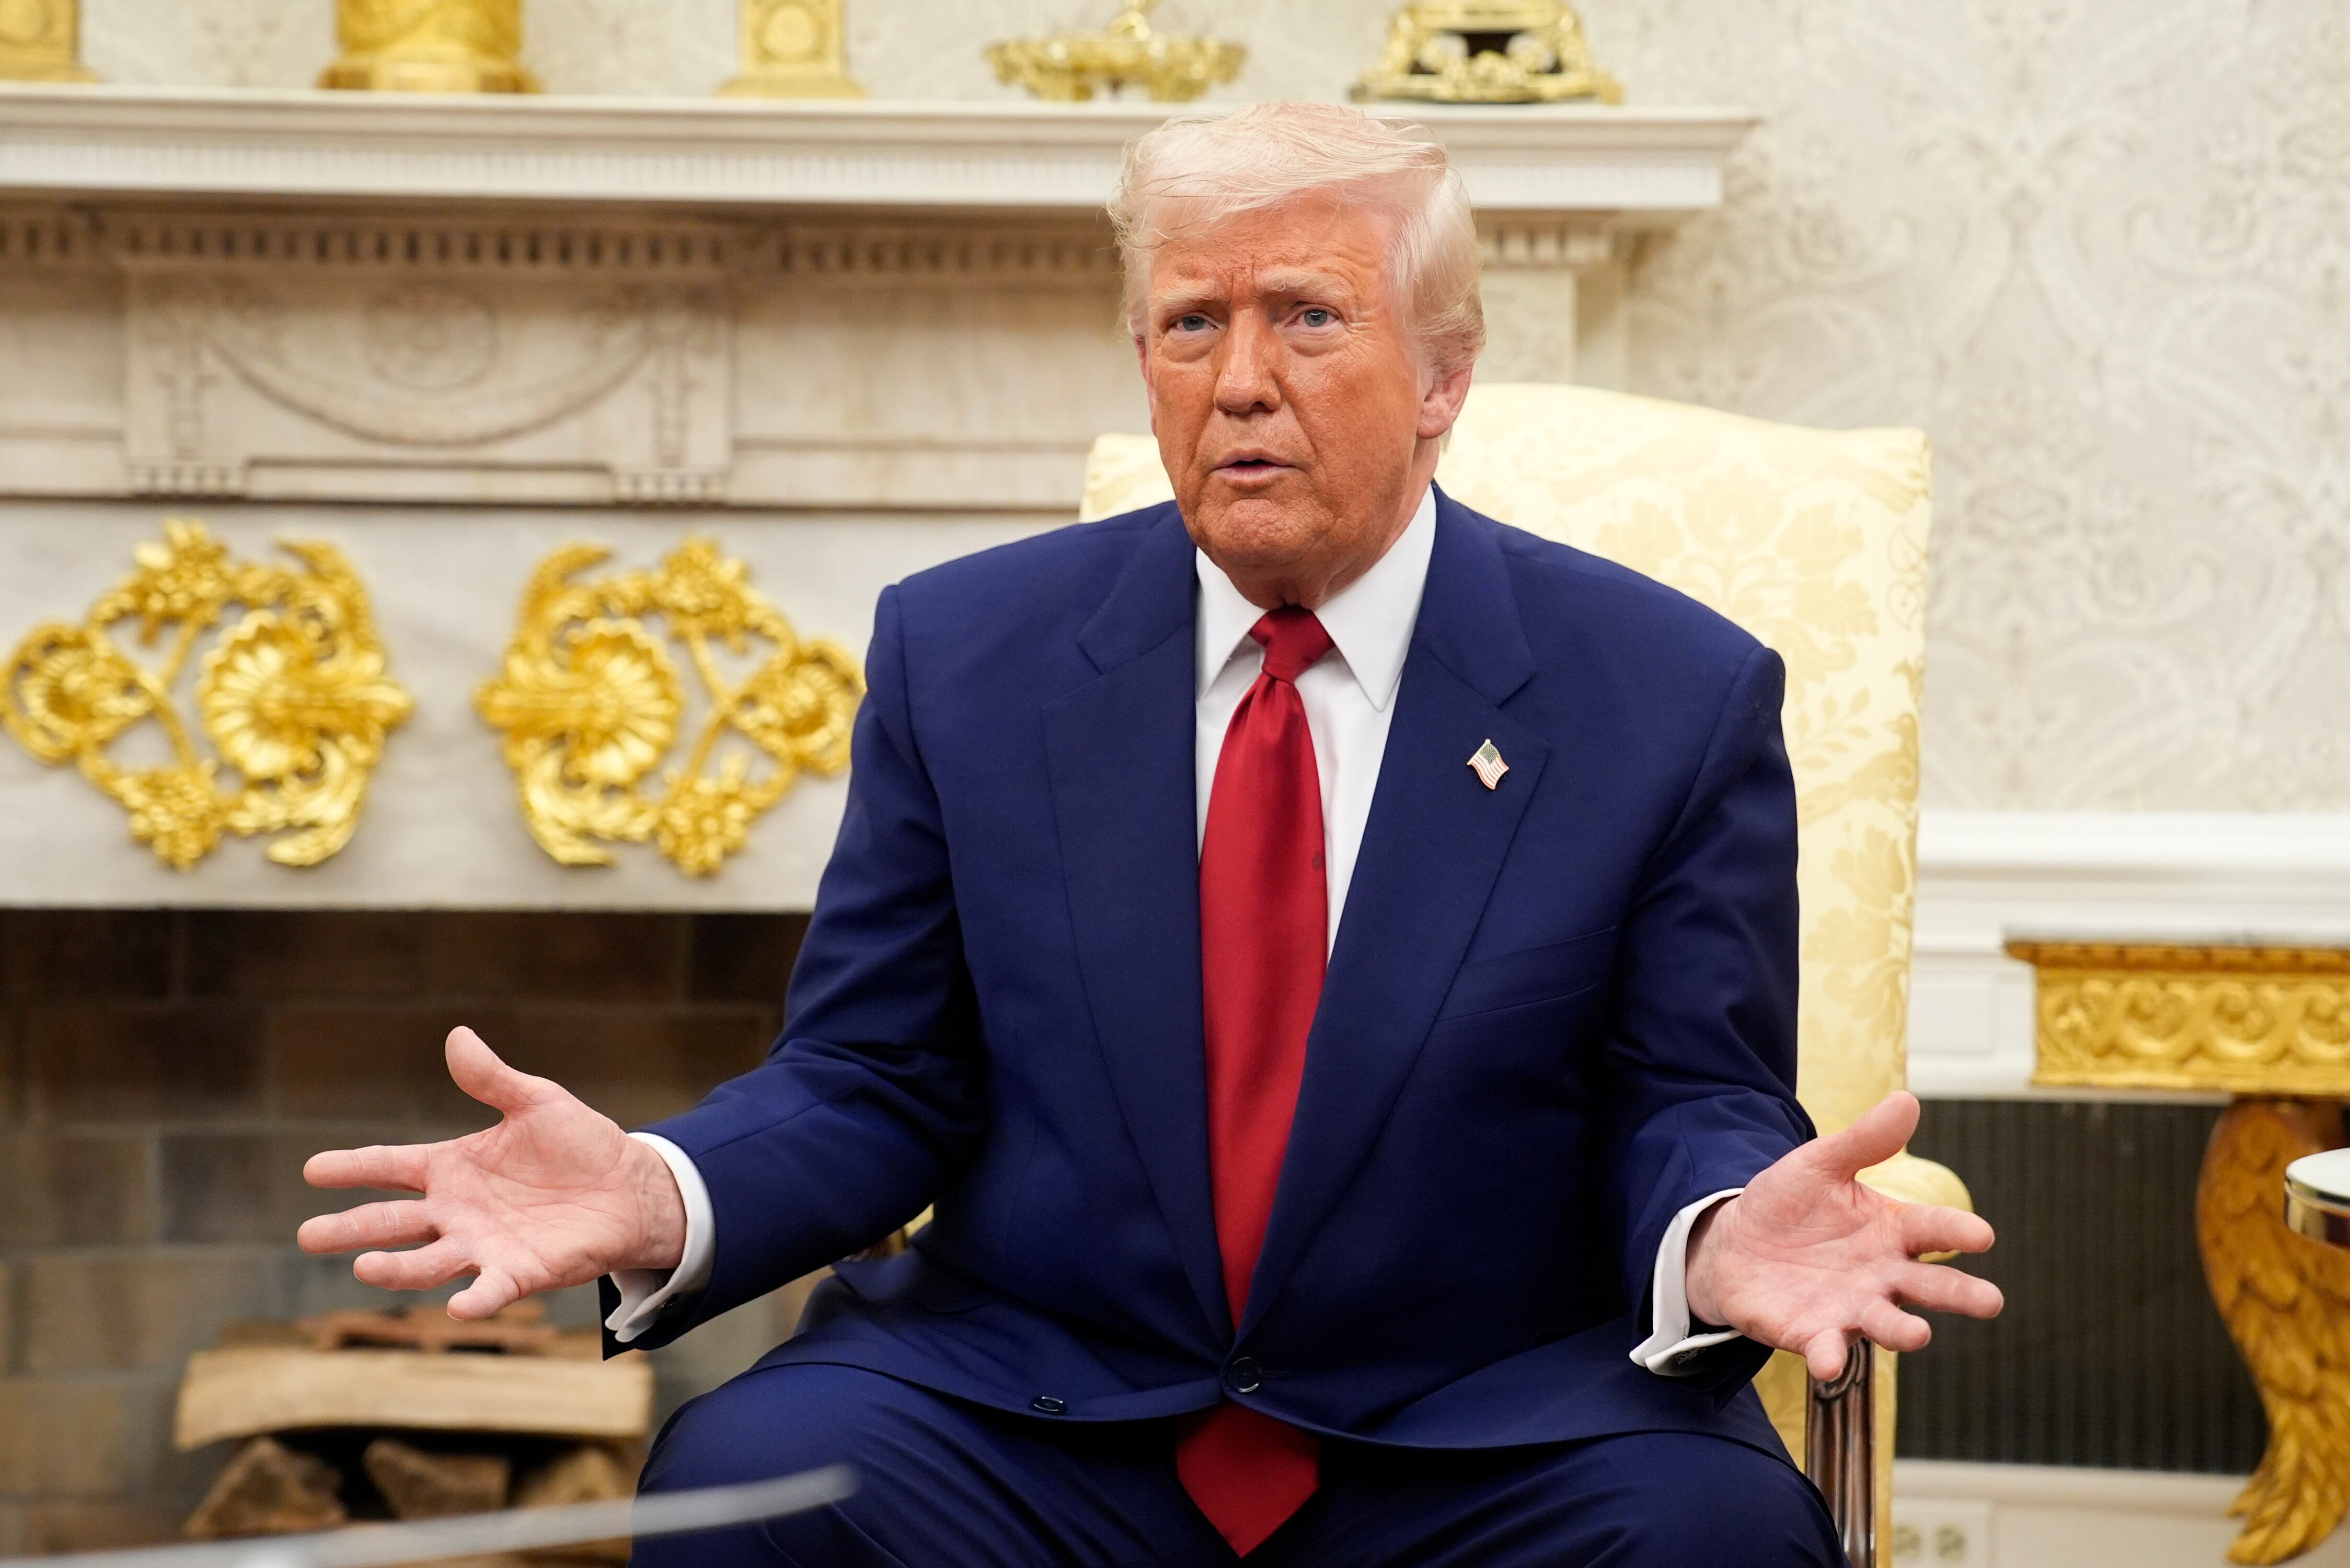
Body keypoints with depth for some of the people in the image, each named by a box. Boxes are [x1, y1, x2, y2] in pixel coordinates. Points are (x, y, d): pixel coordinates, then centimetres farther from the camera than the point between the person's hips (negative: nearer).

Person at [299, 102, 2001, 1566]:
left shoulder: (1676, 699, 0)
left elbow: (1695, 1104, 1)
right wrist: (655, 1196, -17)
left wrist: (1726, 1239, -25)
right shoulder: (964, 653, 5)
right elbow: (871, 1090, 5)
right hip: (1031, 1414, 1)